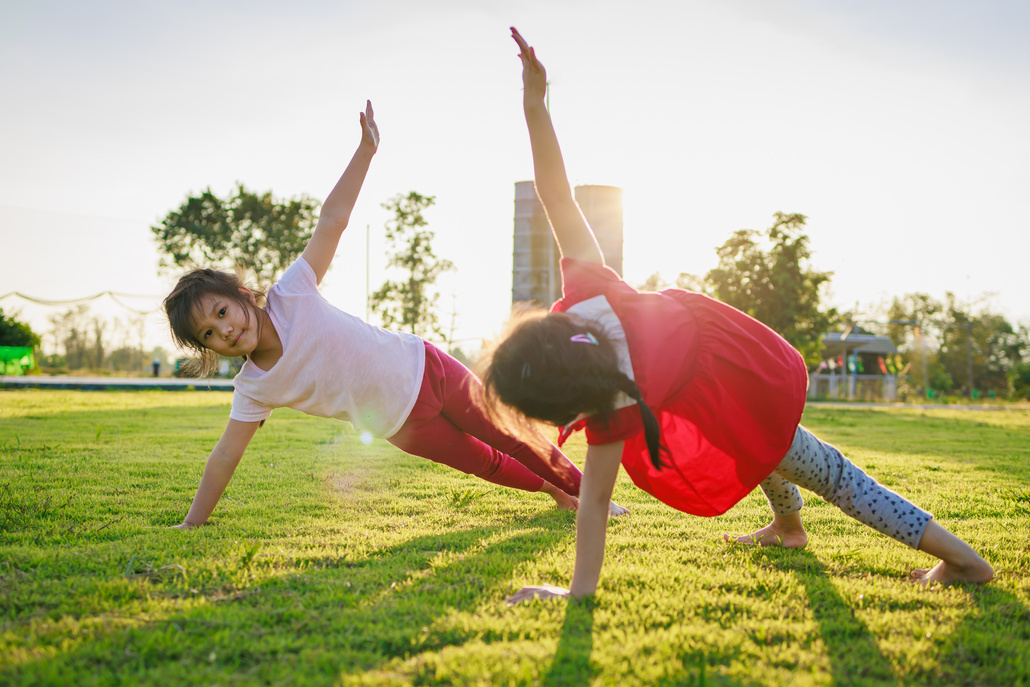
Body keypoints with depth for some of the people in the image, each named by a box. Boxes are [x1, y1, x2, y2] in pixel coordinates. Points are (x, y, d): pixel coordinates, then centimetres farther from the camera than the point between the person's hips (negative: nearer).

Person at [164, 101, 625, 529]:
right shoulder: (254, 389, -13)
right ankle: (554, 490, 41)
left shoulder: (290, 295, -19)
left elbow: (331, 221, -19)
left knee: (509, 439, 12)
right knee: (486, 463, 13)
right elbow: (225, 456, -9)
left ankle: (584, 487, 35)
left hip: (421, 367, -1)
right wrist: (190, 526, -11)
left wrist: (365, 150, -21)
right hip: (404, 425, 1)